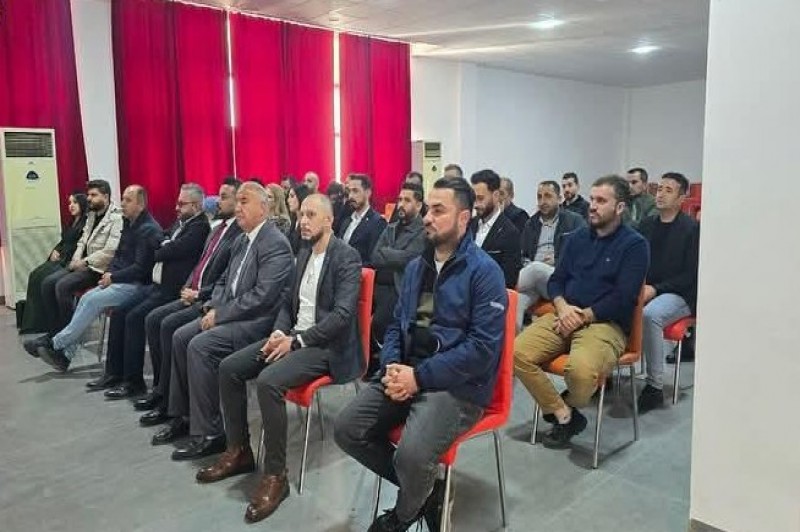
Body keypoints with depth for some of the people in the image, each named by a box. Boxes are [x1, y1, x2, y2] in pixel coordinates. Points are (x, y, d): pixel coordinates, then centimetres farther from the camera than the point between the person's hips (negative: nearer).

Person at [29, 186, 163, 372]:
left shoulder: (149, 229, -14)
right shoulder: (129, 224, 15)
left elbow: (141, 267, -19)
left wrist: (113, 277, -12)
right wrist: (109, 273, 3)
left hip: (136, 284, -8)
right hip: (119, 280, 9)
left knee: (93, 301, -20)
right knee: (86, 298, -9)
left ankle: (55, 343, -10)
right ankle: (64, 355, -9)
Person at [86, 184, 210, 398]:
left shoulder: (200, 227, -12)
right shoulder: (180, 222, 19)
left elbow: (174, 250, -18)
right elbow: (158, 241, 20)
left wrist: (157, 253, 1)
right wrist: (166, 245, -1)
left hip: (172, 288, -10)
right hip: (157, 284, 10)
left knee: (134, 317, -20)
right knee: (119, 313, 4)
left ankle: (133, 382, -10)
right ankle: (114, 373, 13)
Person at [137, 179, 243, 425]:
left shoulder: (241, 234, -14)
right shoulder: (217, 229, 17)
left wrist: (199, 294, -15)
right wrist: (188, 288, 5)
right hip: (194, 295, 10)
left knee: (169, 325, -23)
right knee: (152, 319, 0)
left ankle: (168, 399, -10)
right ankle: (160, 388, 8)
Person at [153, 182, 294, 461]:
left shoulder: (276, 244, -16)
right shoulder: (242, 240, 14)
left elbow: (261, 296, -23)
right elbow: (224, 280, 22)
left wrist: (220, 314, -18)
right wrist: (213, 307, 2)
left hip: (258, 320, -9)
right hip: (229, 313, 10)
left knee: (200, 346, -23)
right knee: (181, 336, 1)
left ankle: (208, 433, -13)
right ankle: (182, 416, 14)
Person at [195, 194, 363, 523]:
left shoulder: (347, 258, -12)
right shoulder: (304, 254, 14)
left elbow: (342, 315, -21)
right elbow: (289, 302, 17)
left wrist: (296, 341, -22)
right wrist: (280, 331, -4)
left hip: (327, 345, -8)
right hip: (294, 336, 9)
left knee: (268, 381, -31)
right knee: (229, 368, -3)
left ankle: (275, 475, -17)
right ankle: (239, 451, 10)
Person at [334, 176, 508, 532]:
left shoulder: (484, 271, -10)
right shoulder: (416, 266, 13)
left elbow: (482, 348, -18)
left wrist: (420, 377, -19)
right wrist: (392, 366, -4)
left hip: (457, 385, -7)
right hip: (407, 373, 7)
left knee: (411, 454, -29)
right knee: (346, 429, -7)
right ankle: (423, 488, 12)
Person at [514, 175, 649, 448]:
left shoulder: (634, 244, 0)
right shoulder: (577, 238, 17)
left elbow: (623, 299, -9)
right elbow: (556, 280, 14)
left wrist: (582, 316, -12)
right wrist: (563, 307, -7)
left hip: (605, 323, -5)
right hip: (565, 316, 5)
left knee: (581, 369, -36)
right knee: (517, 352, -20)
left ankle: (567, 405, 2)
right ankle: (564, 414, -6)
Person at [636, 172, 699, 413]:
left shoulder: (692, 228, -3)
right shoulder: (646, 224, 13)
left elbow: (691, 275, -7)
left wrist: (655, 289, -17)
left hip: (678, 294, -5)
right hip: (644, 290, 5)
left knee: (650, 314, -36)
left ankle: (655, 387, -24)